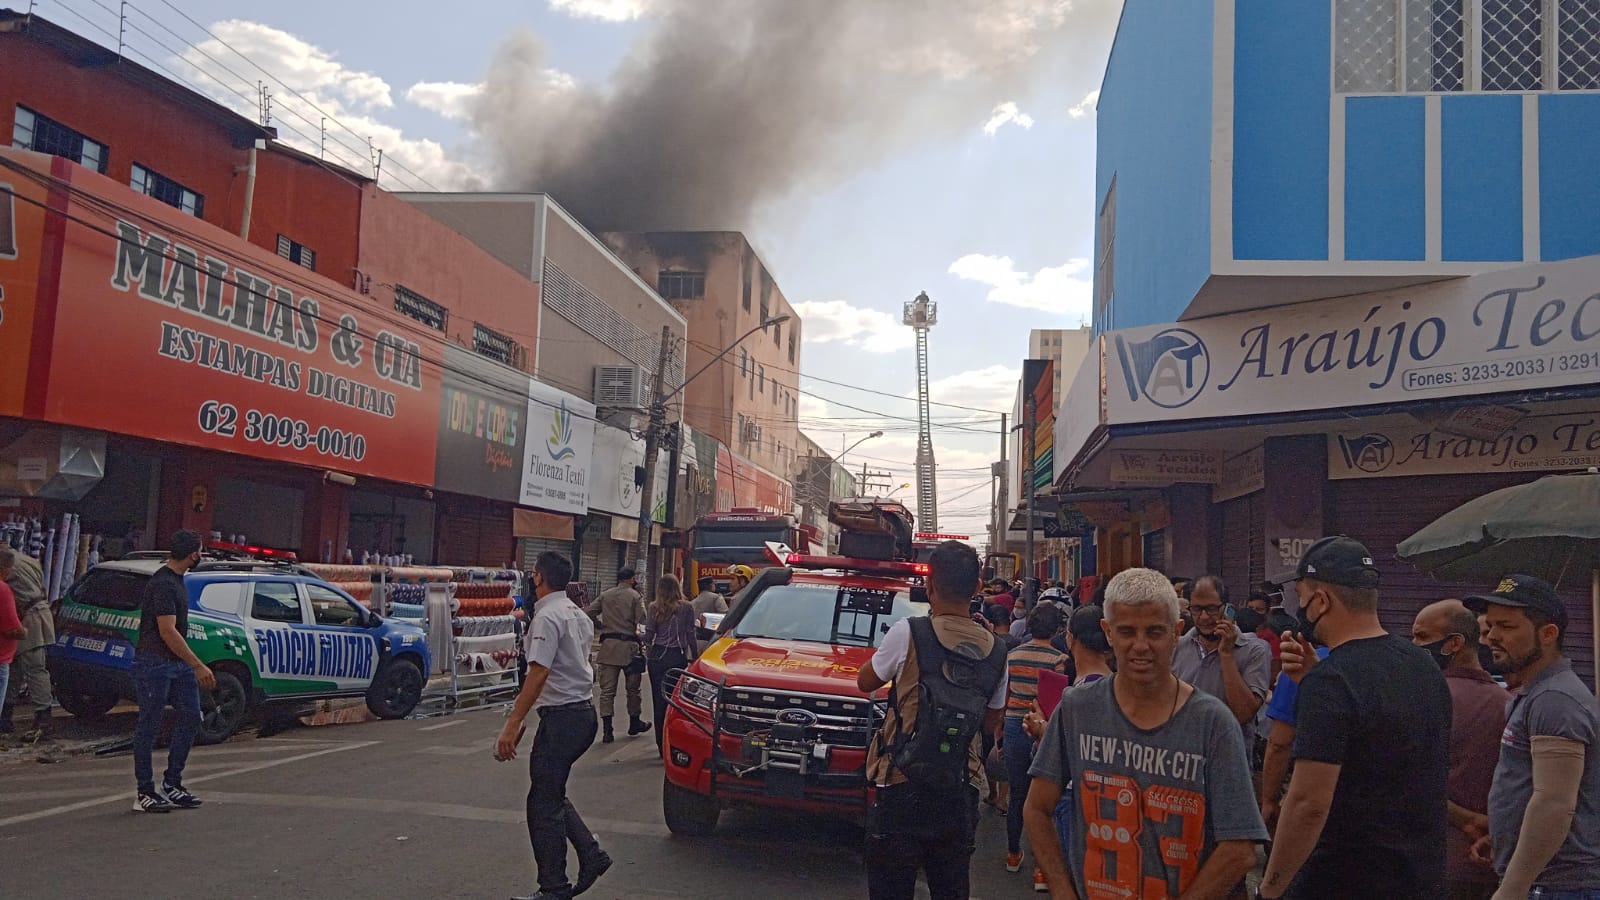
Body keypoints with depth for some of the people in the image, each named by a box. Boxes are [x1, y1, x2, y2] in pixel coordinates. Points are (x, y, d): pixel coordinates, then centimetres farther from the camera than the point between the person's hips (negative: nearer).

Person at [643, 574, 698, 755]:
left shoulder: (654, 608, -1)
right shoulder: (686, 608, -3)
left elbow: (648, 636, 0)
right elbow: (690, 636, -1)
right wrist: (695, 657, 10)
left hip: (657, 657, 1)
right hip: (678, 657, -1)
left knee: (659, 701, 8)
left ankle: (662, 744, 13)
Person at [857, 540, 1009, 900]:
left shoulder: (908, 633, -11)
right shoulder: (995, 650, 3)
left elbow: (865, 682, 5)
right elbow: (991, 723, 14)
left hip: (902, 792, -4)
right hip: (961, 796, 5)